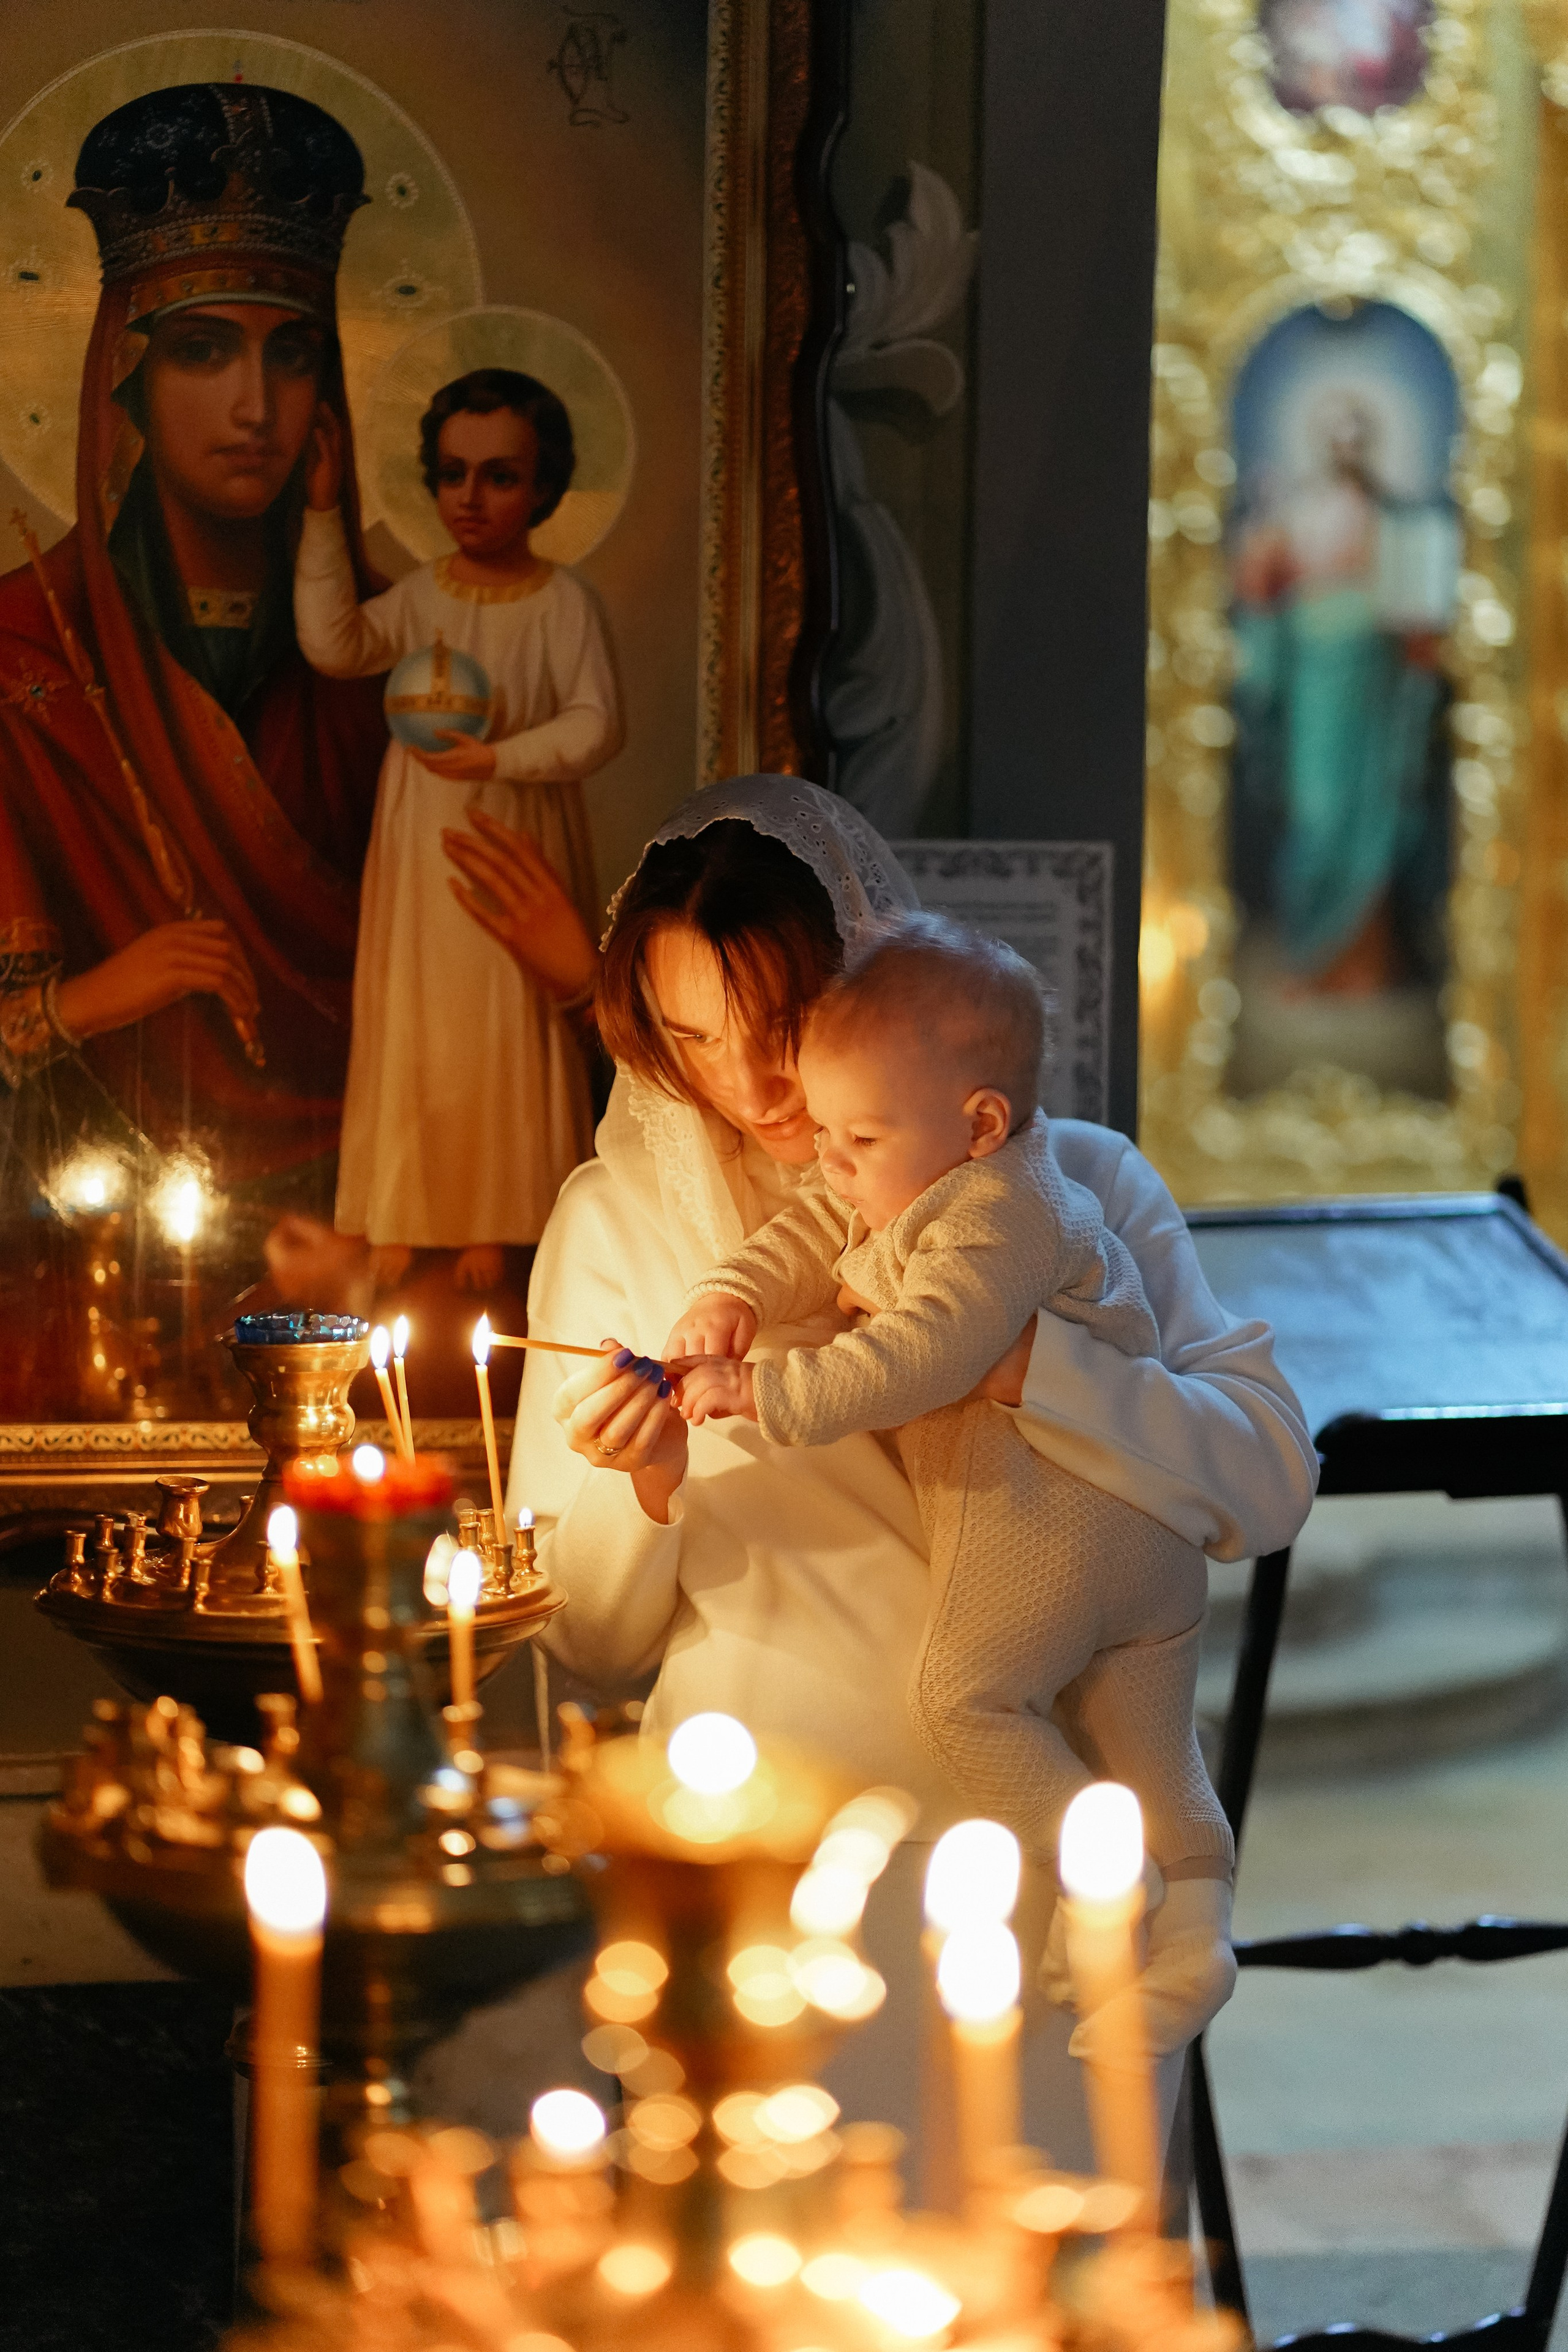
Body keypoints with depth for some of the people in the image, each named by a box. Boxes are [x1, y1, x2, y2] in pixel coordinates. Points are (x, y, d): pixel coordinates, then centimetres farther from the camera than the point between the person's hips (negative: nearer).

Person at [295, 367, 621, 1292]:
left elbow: (596, 724, -13)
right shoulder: (422, 594, 2)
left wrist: (501, 757, -26)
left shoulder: (563, 600, -8)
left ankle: (492, 1225, 15)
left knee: (510, 1032, 3)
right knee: (412, 1025, 8)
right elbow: (335, 645, -14)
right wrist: (323, 517, -18)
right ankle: (403, 1219, 18)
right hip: (420, 847, 4)